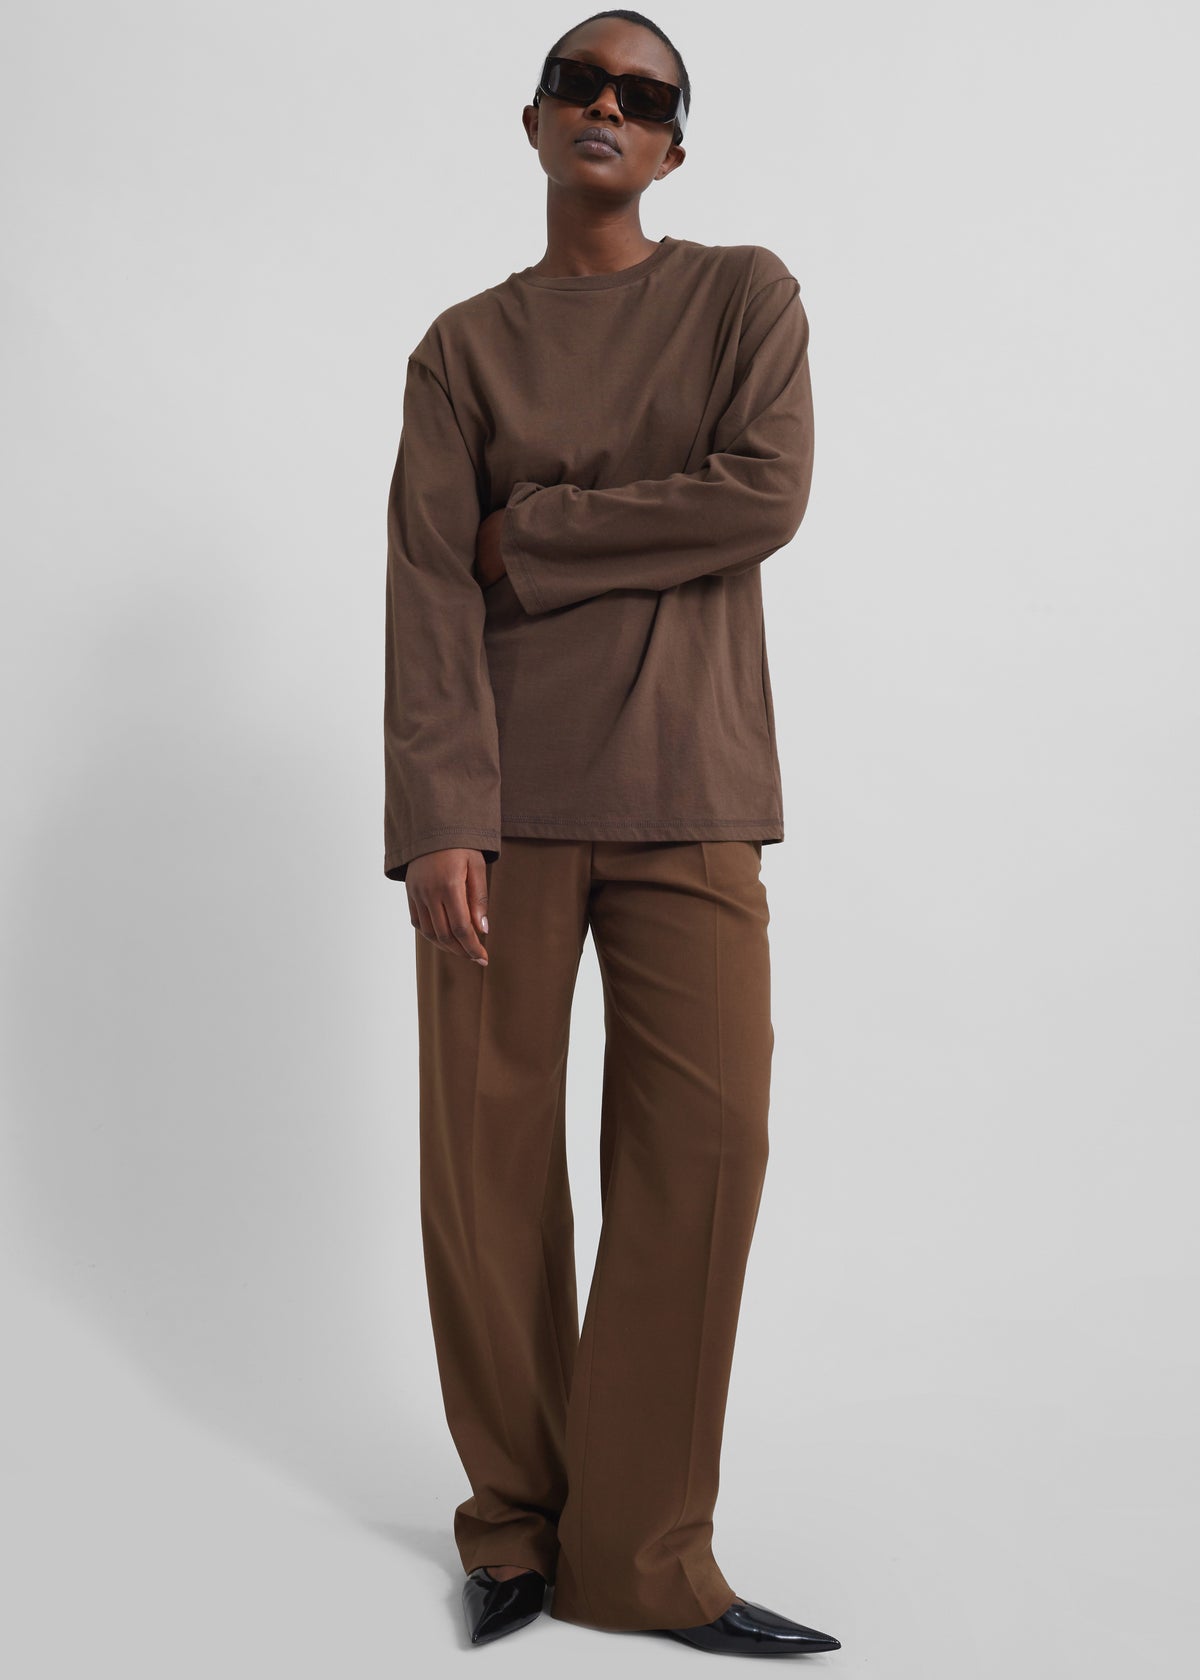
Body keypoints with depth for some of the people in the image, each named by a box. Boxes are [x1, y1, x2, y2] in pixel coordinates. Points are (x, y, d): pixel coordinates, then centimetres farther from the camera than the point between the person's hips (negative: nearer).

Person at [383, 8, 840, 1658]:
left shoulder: (745, 295, 10)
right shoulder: (465, 345, 10)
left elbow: (764, 499, -7)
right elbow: (427, 590, -1)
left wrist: (530, 534, -4)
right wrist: (441, 819, -13)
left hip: (681, 786, 0)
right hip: (506, 792, 1)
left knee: (705, 1142, -5)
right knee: (486, 1145, 0)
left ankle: (640, 1553, 8)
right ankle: (519, 1522, 17)